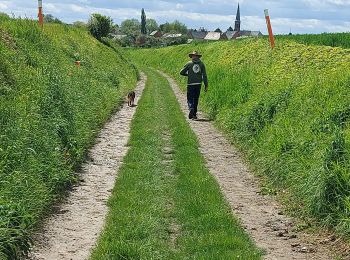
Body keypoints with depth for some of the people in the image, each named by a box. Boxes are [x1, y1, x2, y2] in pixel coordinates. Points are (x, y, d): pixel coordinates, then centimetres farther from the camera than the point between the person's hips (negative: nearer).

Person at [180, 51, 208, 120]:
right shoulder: (201, 64, 4)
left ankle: (191, 109, -24)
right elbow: (204, 75, 1)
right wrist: (206, 85, 4)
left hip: (190, 84, -2)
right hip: (198, 84, 2)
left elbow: (181, 72, 1)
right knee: (196, 99, 12)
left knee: (190, 99, 3)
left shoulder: (189, 64, -2)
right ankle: (194, 114, 15)